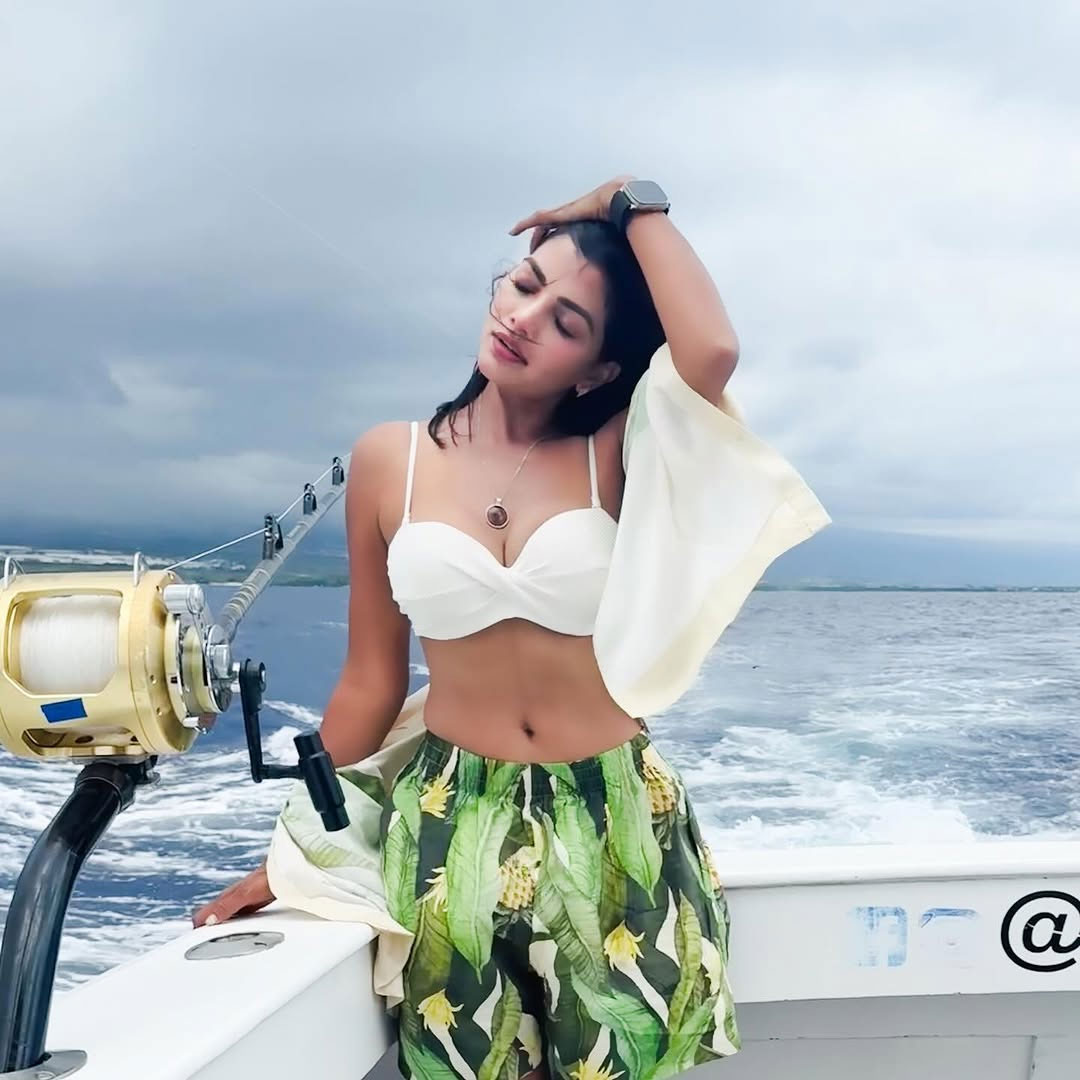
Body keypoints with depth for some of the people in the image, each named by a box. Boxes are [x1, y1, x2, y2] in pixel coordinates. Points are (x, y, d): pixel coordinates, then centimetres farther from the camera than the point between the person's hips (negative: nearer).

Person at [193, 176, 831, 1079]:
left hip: (611, 820, 0)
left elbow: (713, 352, -28)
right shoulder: (389, 461, -2)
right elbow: (371, 683, 4)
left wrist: (635, 205, -14)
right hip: (449, 821, 1)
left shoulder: (614, 456, -5)